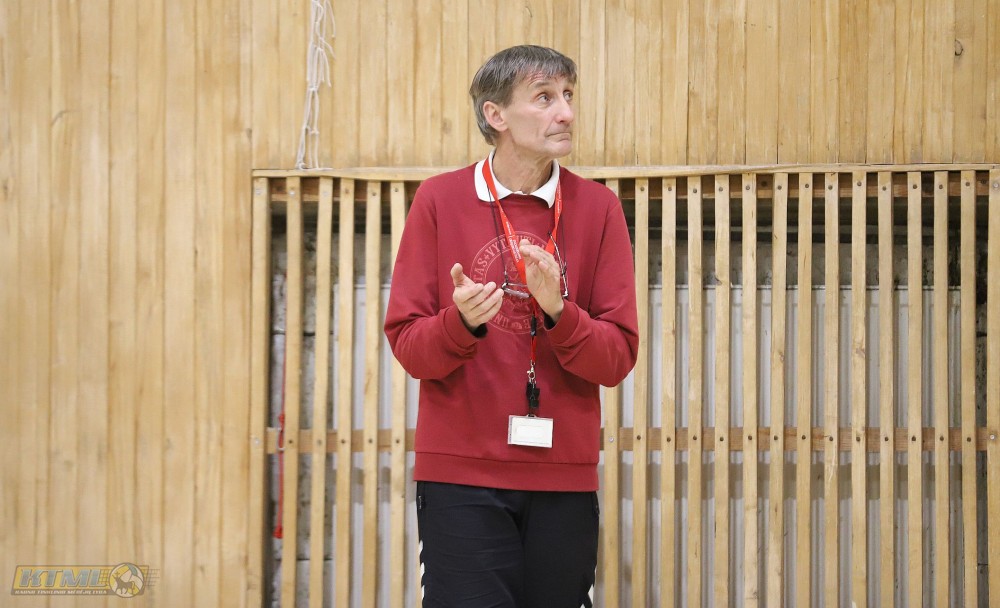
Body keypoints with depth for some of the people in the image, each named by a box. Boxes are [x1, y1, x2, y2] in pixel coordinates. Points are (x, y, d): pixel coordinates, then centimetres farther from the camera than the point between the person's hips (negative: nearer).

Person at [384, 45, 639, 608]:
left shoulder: (598, 208, 4)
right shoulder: (440, 200, 1)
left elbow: (618, 358, -1)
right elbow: (407, 344, 0)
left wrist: (557, 311, -18)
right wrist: (461, 321, -20)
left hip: (565, 477, 1)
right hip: (462, 476, -1)